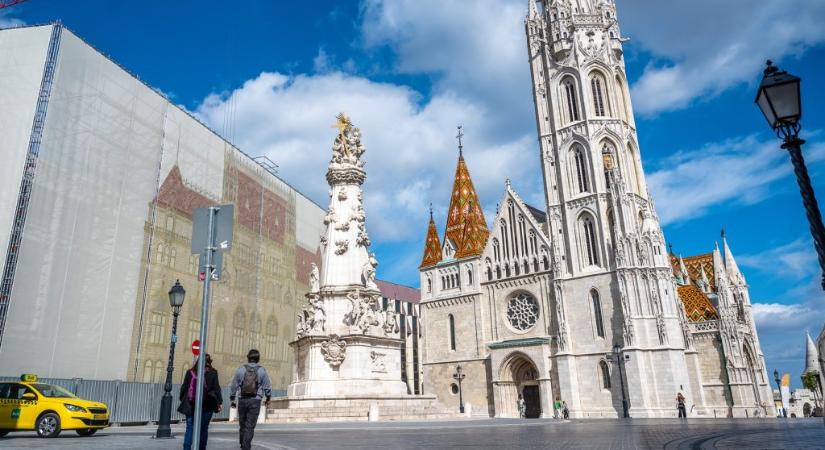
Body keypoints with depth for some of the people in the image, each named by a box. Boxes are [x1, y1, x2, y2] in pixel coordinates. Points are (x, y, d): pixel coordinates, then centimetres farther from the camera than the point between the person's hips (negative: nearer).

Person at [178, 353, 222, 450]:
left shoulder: (190, 372, 3)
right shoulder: (212, 373, -3)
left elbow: (184, 387, 6)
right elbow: (216, 388, -3)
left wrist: (182, 400, 16)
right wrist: (220, 402, 0)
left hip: (191, 405, 1)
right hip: (207, 405, -1)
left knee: (190, 428, 4)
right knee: (203, 428, 10)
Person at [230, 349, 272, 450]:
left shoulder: (241, 369, 1)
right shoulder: (262, 371, -1)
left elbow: (233, 385, 2)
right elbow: (267, 387, 2)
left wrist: (232, 399, 12)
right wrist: (268, 398, 17)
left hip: (242, 400, 2)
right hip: (255, 401, -2)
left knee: (242, 424, 17)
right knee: (250, 426, -1)